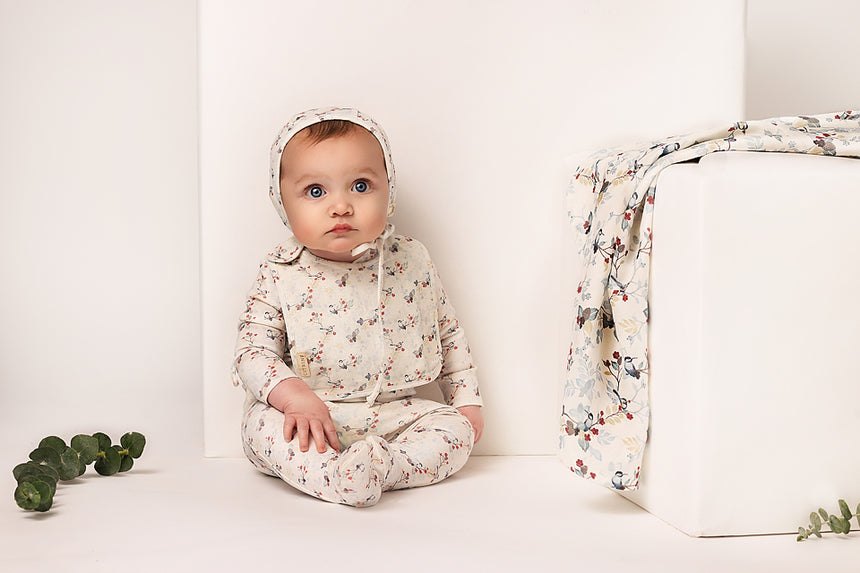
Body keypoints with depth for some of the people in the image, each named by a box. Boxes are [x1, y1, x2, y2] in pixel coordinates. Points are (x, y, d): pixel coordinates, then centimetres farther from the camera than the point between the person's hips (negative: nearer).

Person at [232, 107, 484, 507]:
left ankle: (379, 466, -33)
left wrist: (468, 401, 9)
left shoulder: (411, 262, 0)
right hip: (308, 416, -2)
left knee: (457, 428, -17)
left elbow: (447, 333, 12)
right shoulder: (280, 275, -6)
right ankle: (336, 478, -43)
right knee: (261, 424, -28)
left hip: (394, 413, 3)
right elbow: (252, 350, -9)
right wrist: (295, 396, -27)